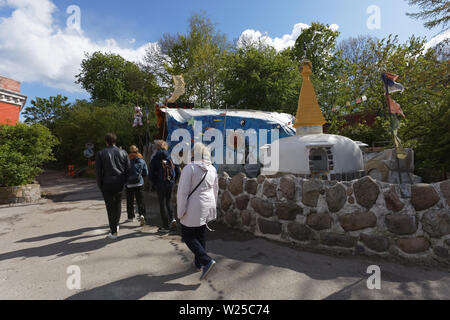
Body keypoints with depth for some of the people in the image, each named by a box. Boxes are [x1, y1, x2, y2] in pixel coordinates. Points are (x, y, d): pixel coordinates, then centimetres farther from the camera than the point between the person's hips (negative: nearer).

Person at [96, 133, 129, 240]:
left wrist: (100, 185, 5)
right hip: (120, 184, 3)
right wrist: (124, 181, 10)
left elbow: (98, 171, -4)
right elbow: (128, 169, 2)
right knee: (118, 203, 22)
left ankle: (114, 232, 9)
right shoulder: (123, 153, 2)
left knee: (110, 207, 4)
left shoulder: (100, 154, -4)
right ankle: (116, 225, 30)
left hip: (107, 184, -2)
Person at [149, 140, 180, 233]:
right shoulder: (171, 157, 2)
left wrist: (155, 184, 8)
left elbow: (151, 174, -5)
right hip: (170, 184, 3)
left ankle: (165, 226, 10)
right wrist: (173, 181, 11)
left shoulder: (155, 159, -5)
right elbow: (178, 172, 2)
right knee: (167, 202, 22)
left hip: (160, 184, -3)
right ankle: (172, 219, 7)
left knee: (162, 204, 6)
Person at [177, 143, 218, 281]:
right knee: (201, 235, 19)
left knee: (188, 236, 9)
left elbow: (183, 192, -16)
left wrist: (181, 212, -8)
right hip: (208, 207, 7)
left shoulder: (189, 168, -16)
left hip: (194, 208, -6)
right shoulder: (212, 169, 3)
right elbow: (215, 190, 12)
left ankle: (207, 261, -1)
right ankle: (199, 263, 32)